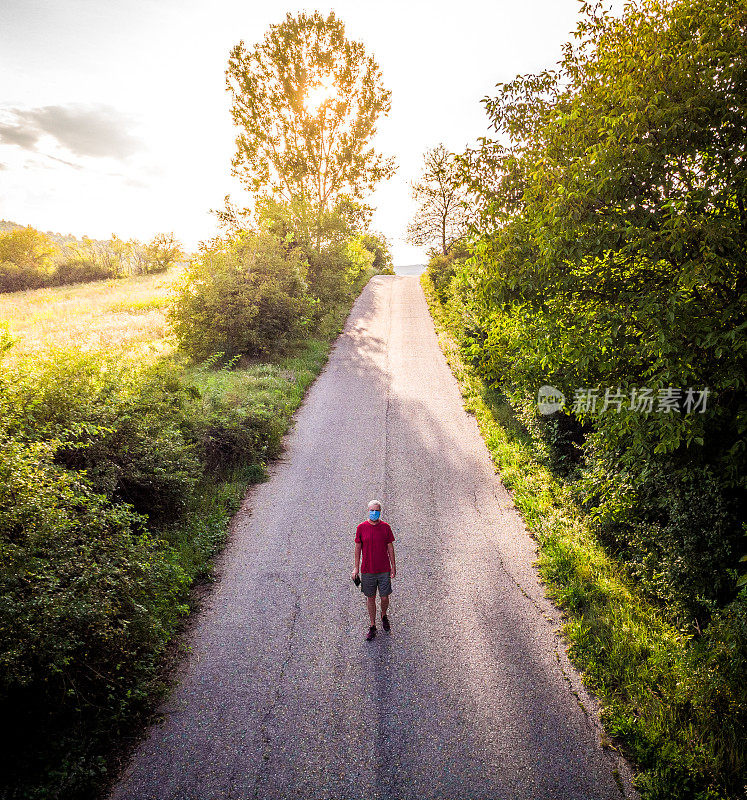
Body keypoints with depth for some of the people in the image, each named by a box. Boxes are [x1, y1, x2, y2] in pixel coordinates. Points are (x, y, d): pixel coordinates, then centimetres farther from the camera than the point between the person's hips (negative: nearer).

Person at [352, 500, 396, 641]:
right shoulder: (361, 527, -4)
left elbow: (390, 547, 3)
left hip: (384, 570, 0)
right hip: (367, 570, 0)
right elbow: (358, 548, 2)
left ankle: (384, 615, 37)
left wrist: (393, 566, 3)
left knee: (384, 598, 5)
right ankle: (372, 626, 25)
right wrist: (356, 568, 1)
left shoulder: (385, 527, -4)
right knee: (370, 598, 10)